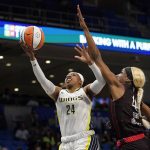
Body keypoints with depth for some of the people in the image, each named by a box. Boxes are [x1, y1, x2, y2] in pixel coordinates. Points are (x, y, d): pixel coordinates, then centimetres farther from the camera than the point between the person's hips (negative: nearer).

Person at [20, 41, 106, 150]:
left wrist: (90, 62, -23)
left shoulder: (86, 91, 6)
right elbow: (42, 80, 2)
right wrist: (32, 58, -8)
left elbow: (102, 80, -11)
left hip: (85, 140, -4)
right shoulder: (59, 93, 14)